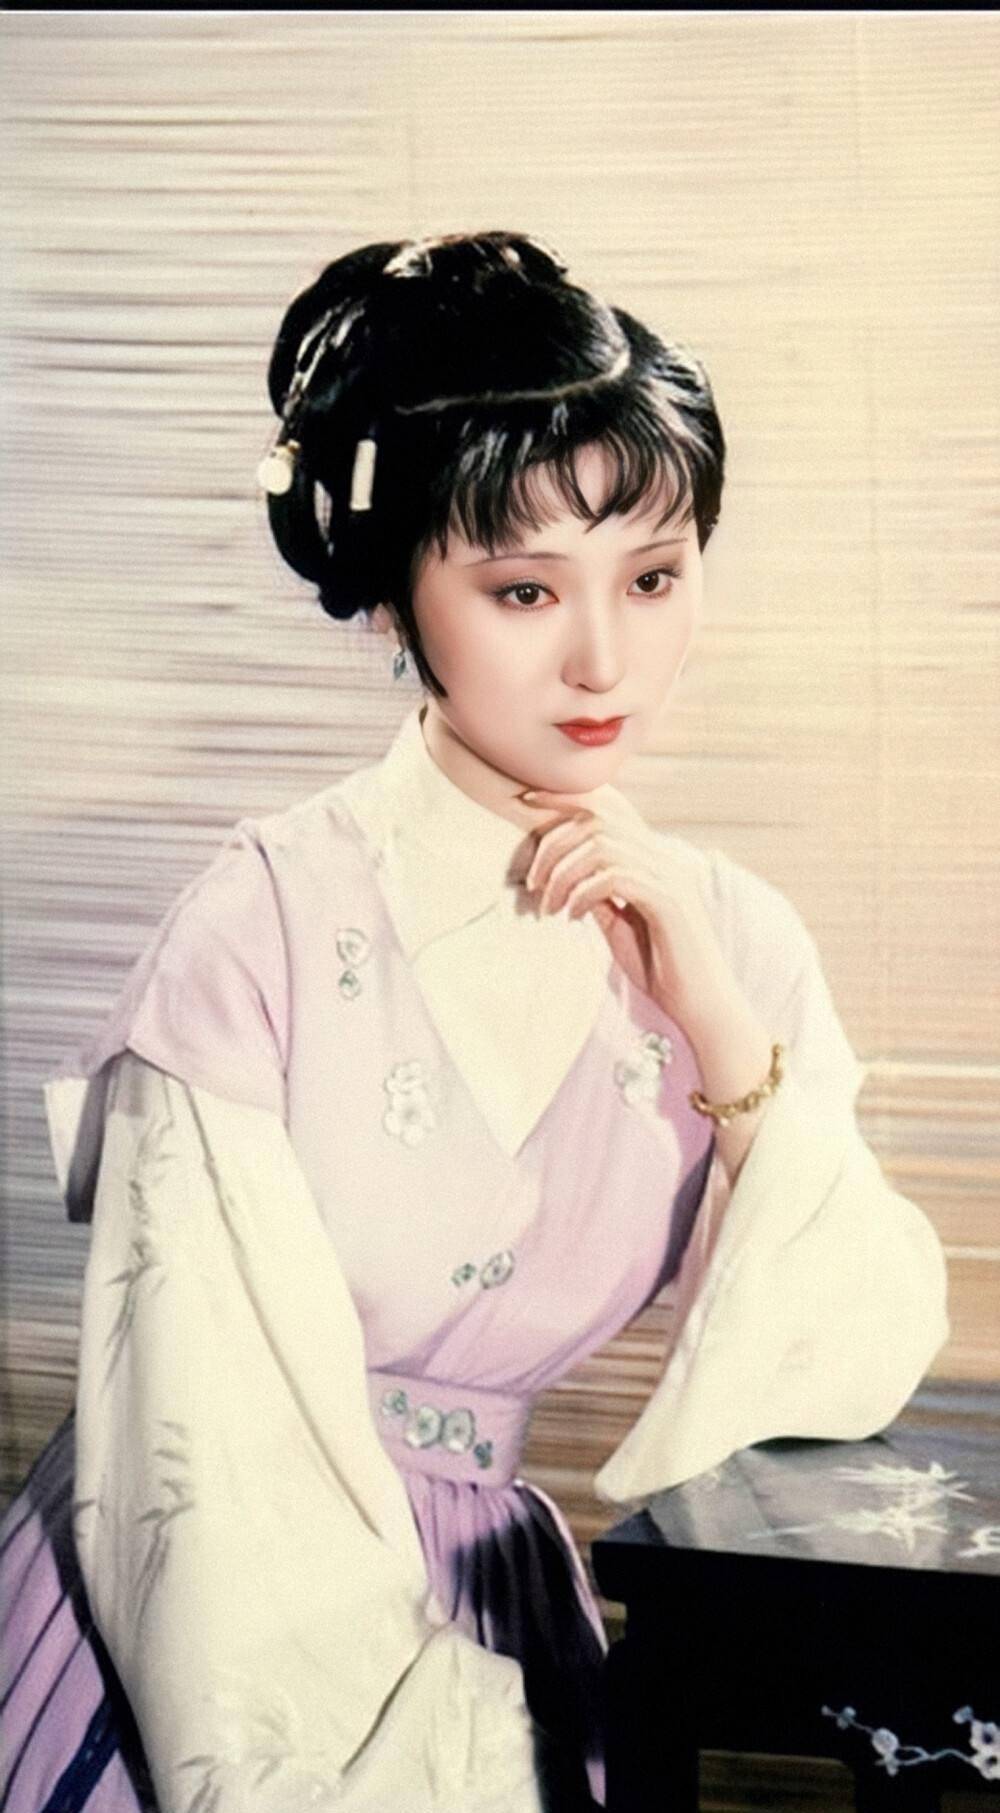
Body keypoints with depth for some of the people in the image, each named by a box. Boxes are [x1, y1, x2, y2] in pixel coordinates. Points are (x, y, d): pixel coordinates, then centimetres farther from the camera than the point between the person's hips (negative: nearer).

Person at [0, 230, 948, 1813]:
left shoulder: (725, 935, 0)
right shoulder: (276, 917, -16)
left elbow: (861, 1375, -2)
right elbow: (215, 1431, -14)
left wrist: (721, 1029, -12)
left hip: (483, 1618, 4)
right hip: (211, 1650, -3)